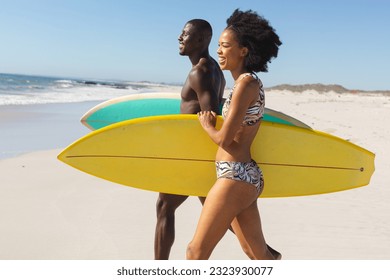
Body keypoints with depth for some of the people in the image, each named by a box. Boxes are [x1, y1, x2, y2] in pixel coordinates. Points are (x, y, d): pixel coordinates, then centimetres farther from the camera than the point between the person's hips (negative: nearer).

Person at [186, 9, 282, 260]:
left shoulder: (246, 83, -14)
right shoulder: (251, 82, 14)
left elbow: (224, 138, -15)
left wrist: (207, 125, 3)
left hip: (235, 177, -10)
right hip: (248, 176, 10)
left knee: (196, 251, -1)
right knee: (259, 254, 17)